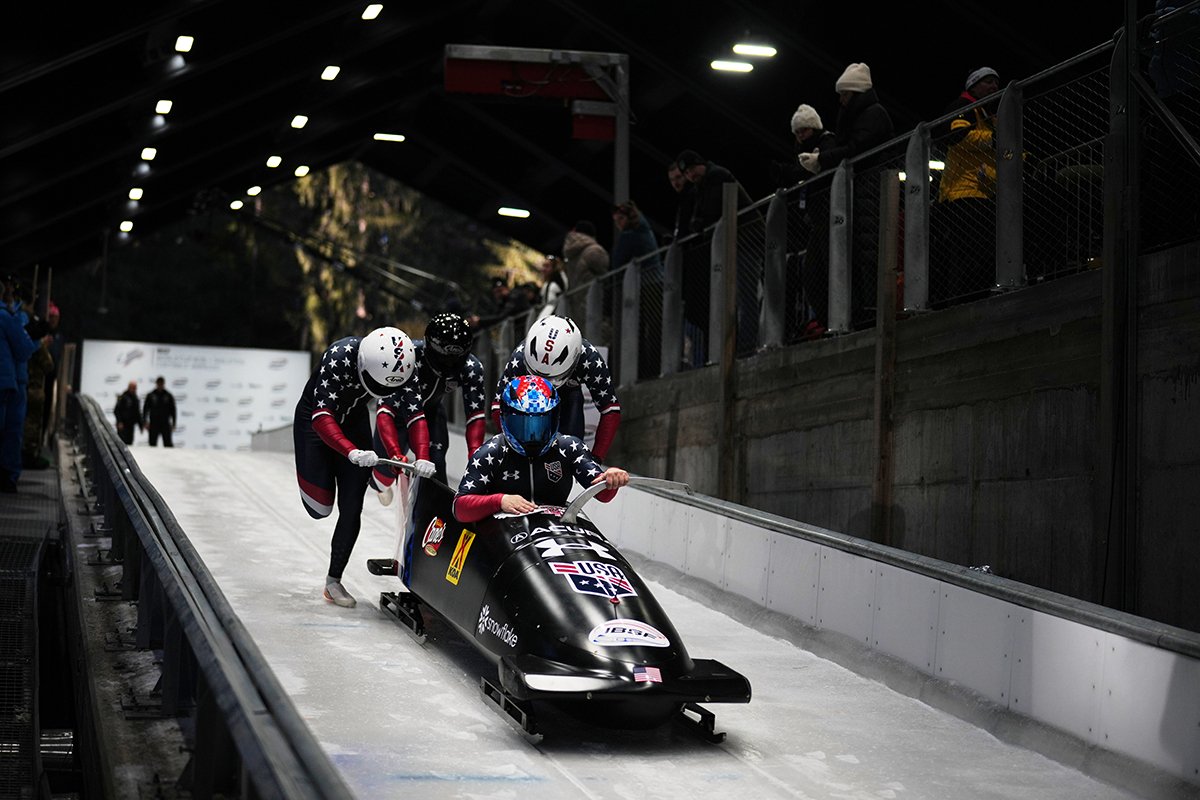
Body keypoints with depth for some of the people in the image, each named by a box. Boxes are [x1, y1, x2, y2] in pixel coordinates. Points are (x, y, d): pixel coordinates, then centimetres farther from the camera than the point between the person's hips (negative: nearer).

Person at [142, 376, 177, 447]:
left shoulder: (169, 396, 5)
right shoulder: (151, 395, 4)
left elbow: (173, 410, 8)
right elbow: (145, 409, 7)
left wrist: (173, 423, 3)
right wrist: (145, 422, 0)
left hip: (165, 424, -1)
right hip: (153, 424, 1)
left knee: (168, 444, -5)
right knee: (152, 444, 3)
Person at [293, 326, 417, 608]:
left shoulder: (404, 366, -24)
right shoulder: (339, 358, -38)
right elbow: (322, 417, -41)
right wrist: (352, 452, -56)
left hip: (354, 421, 4)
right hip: (316, 419, -4)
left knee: (351, 508, -3)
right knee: (320, 508, -5)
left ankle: (334, 581, 10)